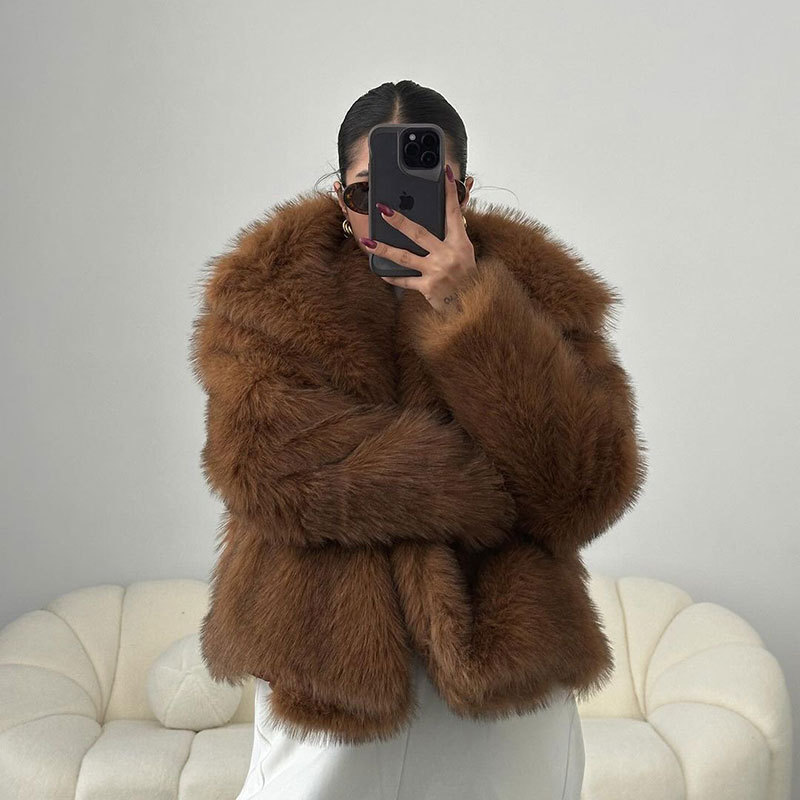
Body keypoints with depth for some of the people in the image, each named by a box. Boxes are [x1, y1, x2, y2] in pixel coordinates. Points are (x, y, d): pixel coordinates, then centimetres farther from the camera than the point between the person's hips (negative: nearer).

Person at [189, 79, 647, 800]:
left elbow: (590, 491, -15)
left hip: (506, 679, 1)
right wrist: (496, 489, -18)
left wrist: (467, 310, -23)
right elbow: (266, 468, -19)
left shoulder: (533, 288, -2)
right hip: (325, 677, -1)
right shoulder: (268, 291, -4)